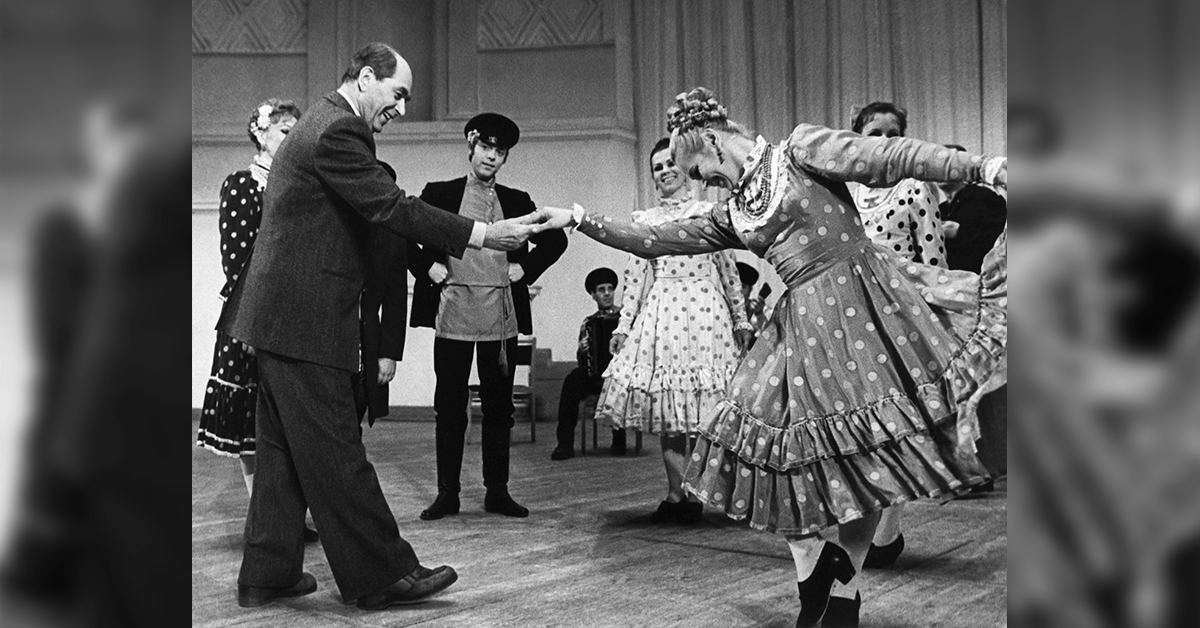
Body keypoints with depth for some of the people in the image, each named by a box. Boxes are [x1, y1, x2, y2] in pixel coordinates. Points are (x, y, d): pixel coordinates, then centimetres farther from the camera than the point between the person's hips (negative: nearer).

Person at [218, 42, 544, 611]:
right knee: (335, 452, -5)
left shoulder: (320, 123, 20)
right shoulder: (337, 130, -14)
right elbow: (390, 207, -20)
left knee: (283, 451, 14)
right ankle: (381, 574, 2)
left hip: (278, 315, 11)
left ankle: (268, 574, 21)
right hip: (305, 317, -11)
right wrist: (481, 235, -20)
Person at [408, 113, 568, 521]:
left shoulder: (517, 201, 12)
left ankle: (497, 491, 14)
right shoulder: (439, 194, 6)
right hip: (452, 314, -2)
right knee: (450, 408, 2)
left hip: (501, 317, 2)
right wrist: (428, 267, -4)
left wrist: (526, 268, 6)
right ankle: (448, 493, 10)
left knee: (498, 407, 6)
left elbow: (555, 239, 18)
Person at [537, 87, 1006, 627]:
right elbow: (654, 240, 20)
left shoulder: (802, 148, 0)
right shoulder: (733, 214, 17)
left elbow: (895, 157, -7)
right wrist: (578, 220, 20)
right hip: (802, 325, 6)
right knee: (786, 453, -1)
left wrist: (987, 168, -14)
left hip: (858, 302, -6)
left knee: (864, 459, -3)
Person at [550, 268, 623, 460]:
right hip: (595, 374, 2)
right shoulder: (589, 323, 17)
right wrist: (582, 351, -10)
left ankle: (619, 438, -18)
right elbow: (582, 361, 12)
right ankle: (565, 443, -28)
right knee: (572, 381, -29)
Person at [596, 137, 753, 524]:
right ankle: (674, 495, 9)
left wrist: (741, 318, 6)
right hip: (660, 311, 2)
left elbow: (728, 269, 7)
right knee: (665, 408, 2)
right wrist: (623, 324, 6)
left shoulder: (708, 212, 6)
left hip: (703, 309, -2)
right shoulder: (645, 220, 13)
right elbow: (636, 276, 11)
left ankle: (694, 495, 4)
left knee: (701, 406, -4)